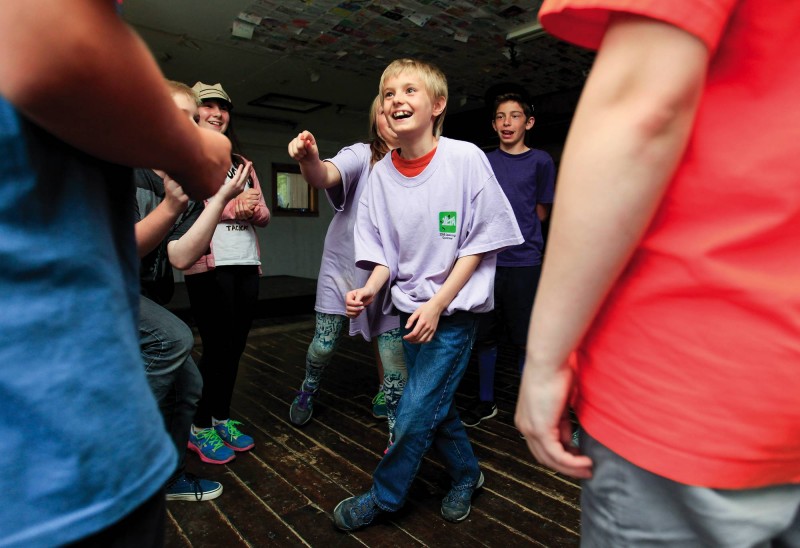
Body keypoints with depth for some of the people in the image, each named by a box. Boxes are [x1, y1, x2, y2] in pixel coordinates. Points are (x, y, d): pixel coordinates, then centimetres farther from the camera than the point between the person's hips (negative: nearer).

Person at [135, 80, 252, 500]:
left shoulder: (189, 186, 1)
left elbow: (181, 257, -15)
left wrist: (221, 199, -19)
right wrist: (169, 207, -32)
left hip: (142, 299, 7)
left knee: (187, 385, 7)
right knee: (173, 338, -30)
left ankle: (169, 477, 31)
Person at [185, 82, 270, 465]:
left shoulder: (241, 163, 21)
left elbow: (264, 215, 16)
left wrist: (254, 209, -7)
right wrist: (232, 205, -14)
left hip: (247, 263, 6)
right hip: (208, 264, -6)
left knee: (235, 346, 9)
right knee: (217, 347, -3)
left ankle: (223, 419, 25)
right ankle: (200, 427, 16)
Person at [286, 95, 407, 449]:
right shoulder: (361, 156, -12)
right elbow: (325, 176, -32)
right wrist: (310, 160, -54)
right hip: (343, 265, -1)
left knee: (394, 347, -2)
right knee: (324, 344, 5)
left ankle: (397, 429, 17)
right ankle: (308, 391, 40)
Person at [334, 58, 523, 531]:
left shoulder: (465, 159, -14)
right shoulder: (382, 172, -2)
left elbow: (480, 242, -11)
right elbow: (384, 250, 5)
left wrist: (437, 304, -17)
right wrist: (371, 288, -15)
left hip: (455, 306, -5)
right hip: (411, 306, 5)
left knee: (416, 411, -2)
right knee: (435, 403, 15)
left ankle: (384, 496, 23)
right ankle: (466, 475, 41)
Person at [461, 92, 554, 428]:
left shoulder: (540, 161, 3)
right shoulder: (484, 162, 11)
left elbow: (540, 212, 9)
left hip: (523, 263, -3)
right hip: (486, 260, 3)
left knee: (525, 340, 4)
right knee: (485, 335, 11)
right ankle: (485, 401, 27)